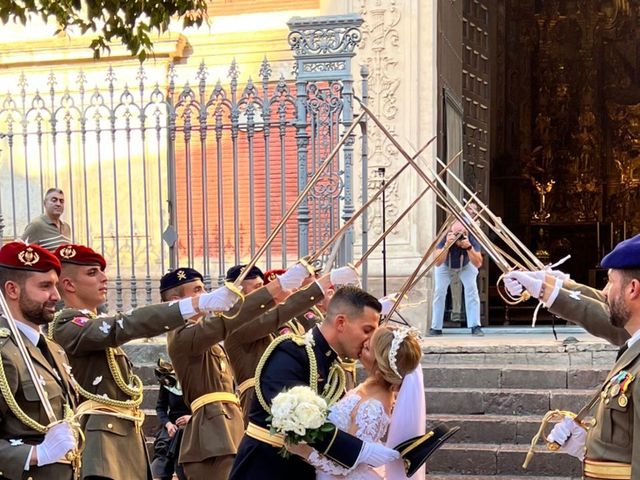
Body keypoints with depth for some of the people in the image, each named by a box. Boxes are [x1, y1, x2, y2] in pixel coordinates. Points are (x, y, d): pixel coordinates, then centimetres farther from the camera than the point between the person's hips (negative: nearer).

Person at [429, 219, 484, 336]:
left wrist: (469, 247, -56)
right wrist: (447, 245, -56)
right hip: (445, 266, 0)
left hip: (466, 266, 0)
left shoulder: (471, 239, -35)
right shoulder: (445, 238, -36)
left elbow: (478, 264, -41)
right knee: (439, 290, -12)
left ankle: (475, 326, -13)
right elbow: (437, 263, -43)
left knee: (472, 288, -19)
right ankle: (436, 328, 0)